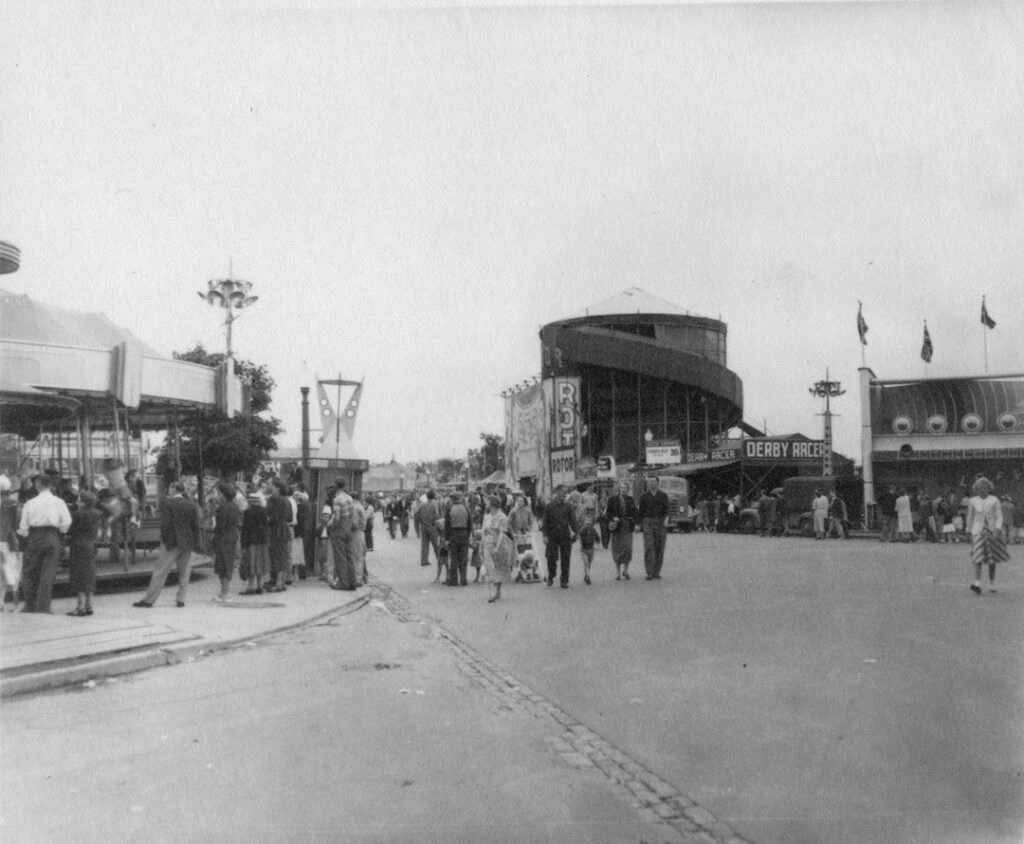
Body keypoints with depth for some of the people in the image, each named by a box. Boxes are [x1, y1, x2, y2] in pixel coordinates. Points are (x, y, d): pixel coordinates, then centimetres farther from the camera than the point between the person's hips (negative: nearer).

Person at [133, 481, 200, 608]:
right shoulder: (192, 505, 4)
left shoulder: (168, 503, -7)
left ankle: (148, 600, 5)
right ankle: (180, 599, 9)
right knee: (184, 573, 11)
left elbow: (165, 524, -13)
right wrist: (194, 543, 9)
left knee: (160, 572, 2)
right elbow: (196, 526, 4)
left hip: (172, 542, -3)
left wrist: (164, 539, -5)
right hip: (187, 544, 3)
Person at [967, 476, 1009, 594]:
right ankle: (977, 584, -23)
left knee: (992, 559, 7)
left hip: (992, 532, 0)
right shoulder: (972, 501, 4)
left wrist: (997, 530, -17)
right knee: (978, 558, -13)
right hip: (978, 532, 0)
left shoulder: (994, 500, 0)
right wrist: (969, 533, 13)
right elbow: (970, 517, 11)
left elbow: (999, 516, -4)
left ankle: (992, 583, 23)